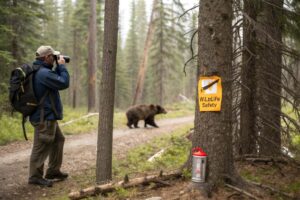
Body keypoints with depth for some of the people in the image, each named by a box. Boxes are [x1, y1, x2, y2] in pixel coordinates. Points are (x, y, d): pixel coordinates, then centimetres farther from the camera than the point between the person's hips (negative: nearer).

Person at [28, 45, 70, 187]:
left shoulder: (39, 71, 12)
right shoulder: (43, 73, -23)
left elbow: (56, 80, 21)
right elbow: (64, 83, -21)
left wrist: (58, 67, 9)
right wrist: (62, 66, -9)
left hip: (48, 116, 11)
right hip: (44, 117, -11)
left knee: (58, 140, 19)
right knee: (41, 147, -4)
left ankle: (53, 171, 26)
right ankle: (35, 176, 5)